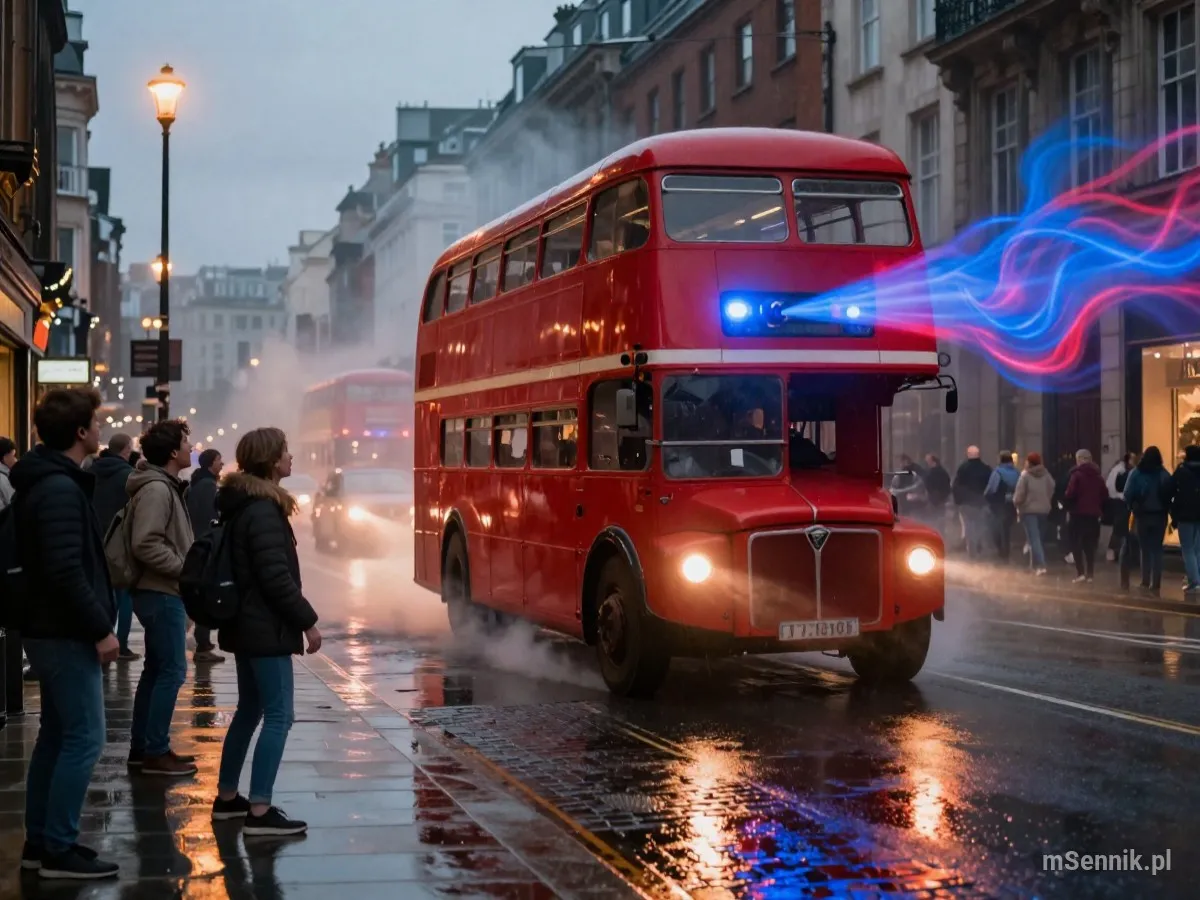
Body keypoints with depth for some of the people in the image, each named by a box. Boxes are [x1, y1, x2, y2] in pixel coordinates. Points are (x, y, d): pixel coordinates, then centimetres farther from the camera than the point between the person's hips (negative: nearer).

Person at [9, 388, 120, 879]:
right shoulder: (60, 488, -19)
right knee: (83, 737, -6)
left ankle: (39, 841, 21)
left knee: (56, 735, 14)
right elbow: (66, 572, -26)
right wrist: (100, 629, -20)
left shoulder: (47, 481, 13)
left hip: (51, 629, 10)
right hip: (66, 633, -10)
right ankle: (58, 850, -2)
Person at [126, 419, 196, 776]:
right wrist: (186, 569, -18)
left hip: (163, 592, 10)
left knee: (156, 670, 14)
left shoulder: (165, 487, 15)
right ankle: (155, 752, -1)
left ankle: (142, 747, 20)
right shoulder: (156, 489, -18)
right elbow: (145, 545, -25)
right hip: (161, 593, -10)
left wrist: (187, 568, 10)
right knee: (172, 671, -6)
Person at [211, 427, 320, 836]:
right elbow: (276, 577, -21)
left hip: (245, 623, 10)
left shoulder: (239, 503, 12)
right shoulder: (264, 510, -18)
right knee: (279, 715, -8)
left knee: (250, 709, 18)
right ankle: (259, 812, -10)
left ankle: (227, 797, 24)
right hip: (266, 626, -10)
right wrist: (308, 621, -14)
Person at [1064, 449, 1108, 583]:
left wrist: (1068, 506, 1)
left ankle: (1080, 572, -11)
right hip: (1094, 514, 5)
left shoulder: (1076, 474, -8)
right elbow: (1105, 495, 9)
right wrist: (1100, 509, 15)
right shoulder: (1098, 476, 11)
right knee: (1090, 544, 11)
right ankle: (1090, 573, 9)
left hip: (1079, 513, -5)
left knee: (1076, 543, 0)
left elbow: (1070, 494, -16)